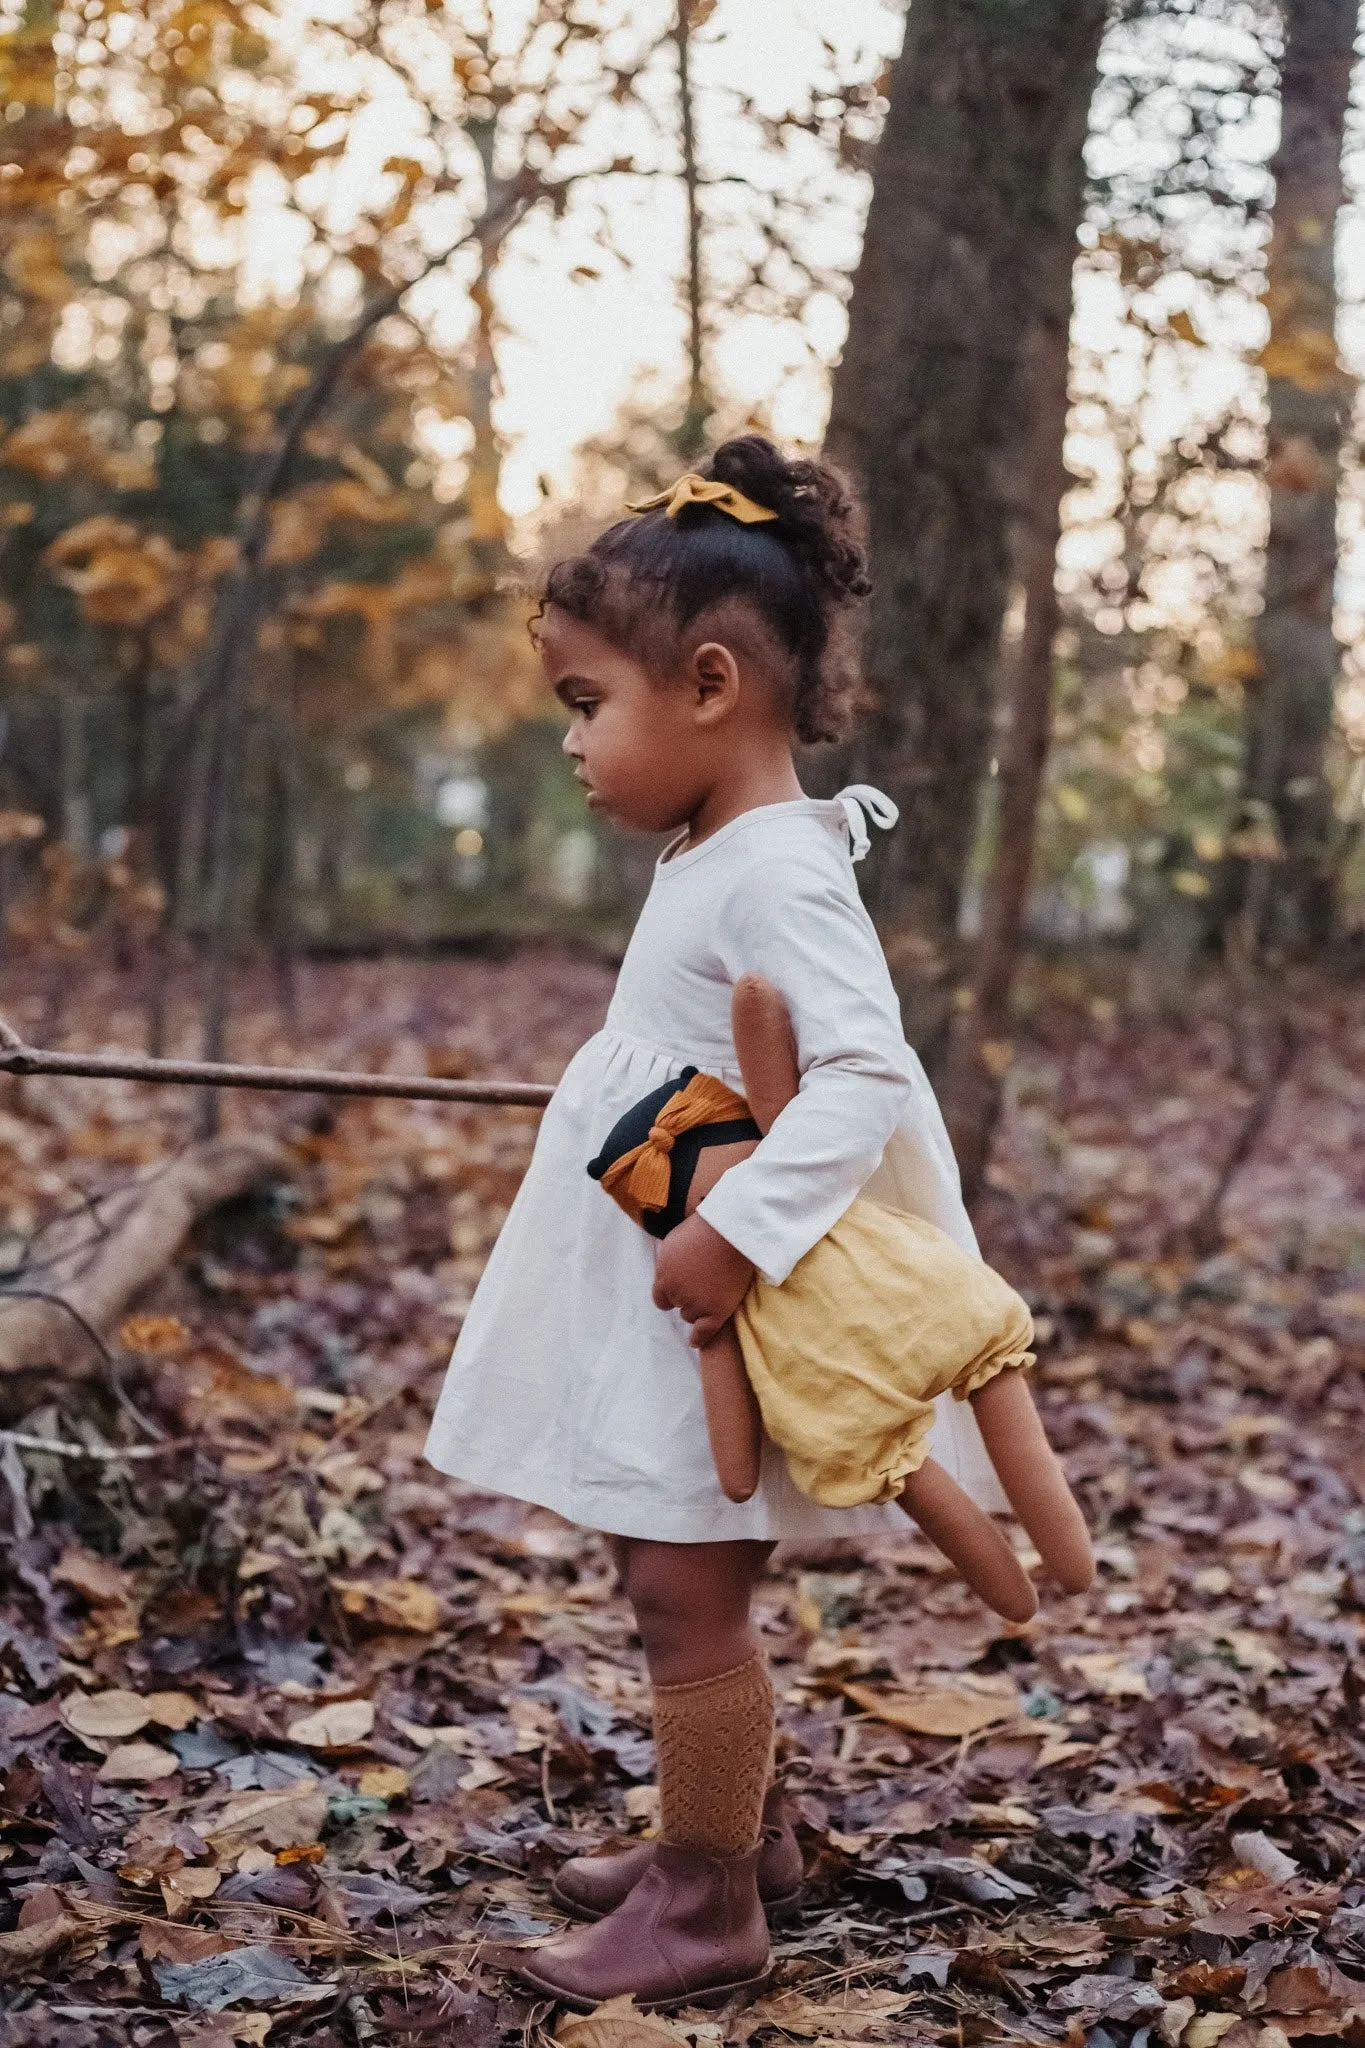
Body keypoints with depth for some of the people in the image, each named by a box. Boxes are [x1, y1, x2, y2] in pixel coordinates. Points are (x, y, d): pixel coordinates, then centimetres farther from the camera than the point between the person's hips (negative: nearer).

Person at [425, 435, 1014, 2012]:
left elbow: (866, 1076, -30)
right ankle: (739, 1832, 36)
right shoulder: (704, 859, 10)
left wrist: (735, 1232, -33)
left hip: (723, 1311, -10)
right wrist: (584, 1153, 17)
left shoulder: (778, 875, -21)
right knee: (671, 1582, 19)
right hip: (651, 1297, 10)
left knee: (687, 1592, -1)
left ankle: (707, 1908, 13)